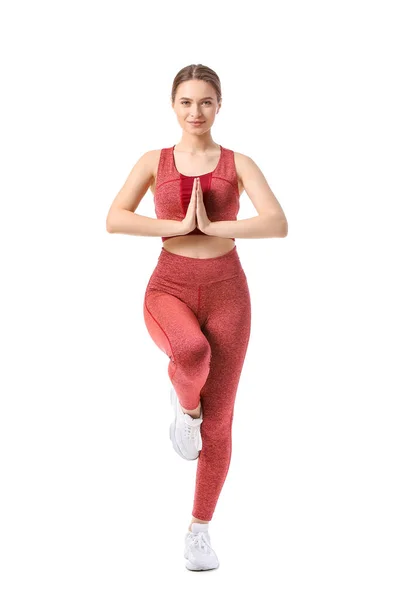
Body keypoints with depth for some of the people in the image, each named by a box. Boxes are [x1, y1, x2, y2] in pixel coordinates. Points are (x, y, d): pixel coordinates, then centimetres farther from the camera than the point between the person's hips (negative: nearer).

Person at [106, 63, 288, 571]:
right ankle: (185, 404, -1)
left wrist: (212, 226, -15)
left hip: (226, 291, 1)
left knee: (218, 419, 2)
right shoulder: (154, 161, 7)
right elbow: (115, 220, -7)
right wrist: (181, 225, -14)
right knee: (192, 352, -38)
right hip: (169, 288, -1)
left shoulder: (239, 164, 5)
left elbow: (279, 224, -9)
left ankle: (199, 531, 18)